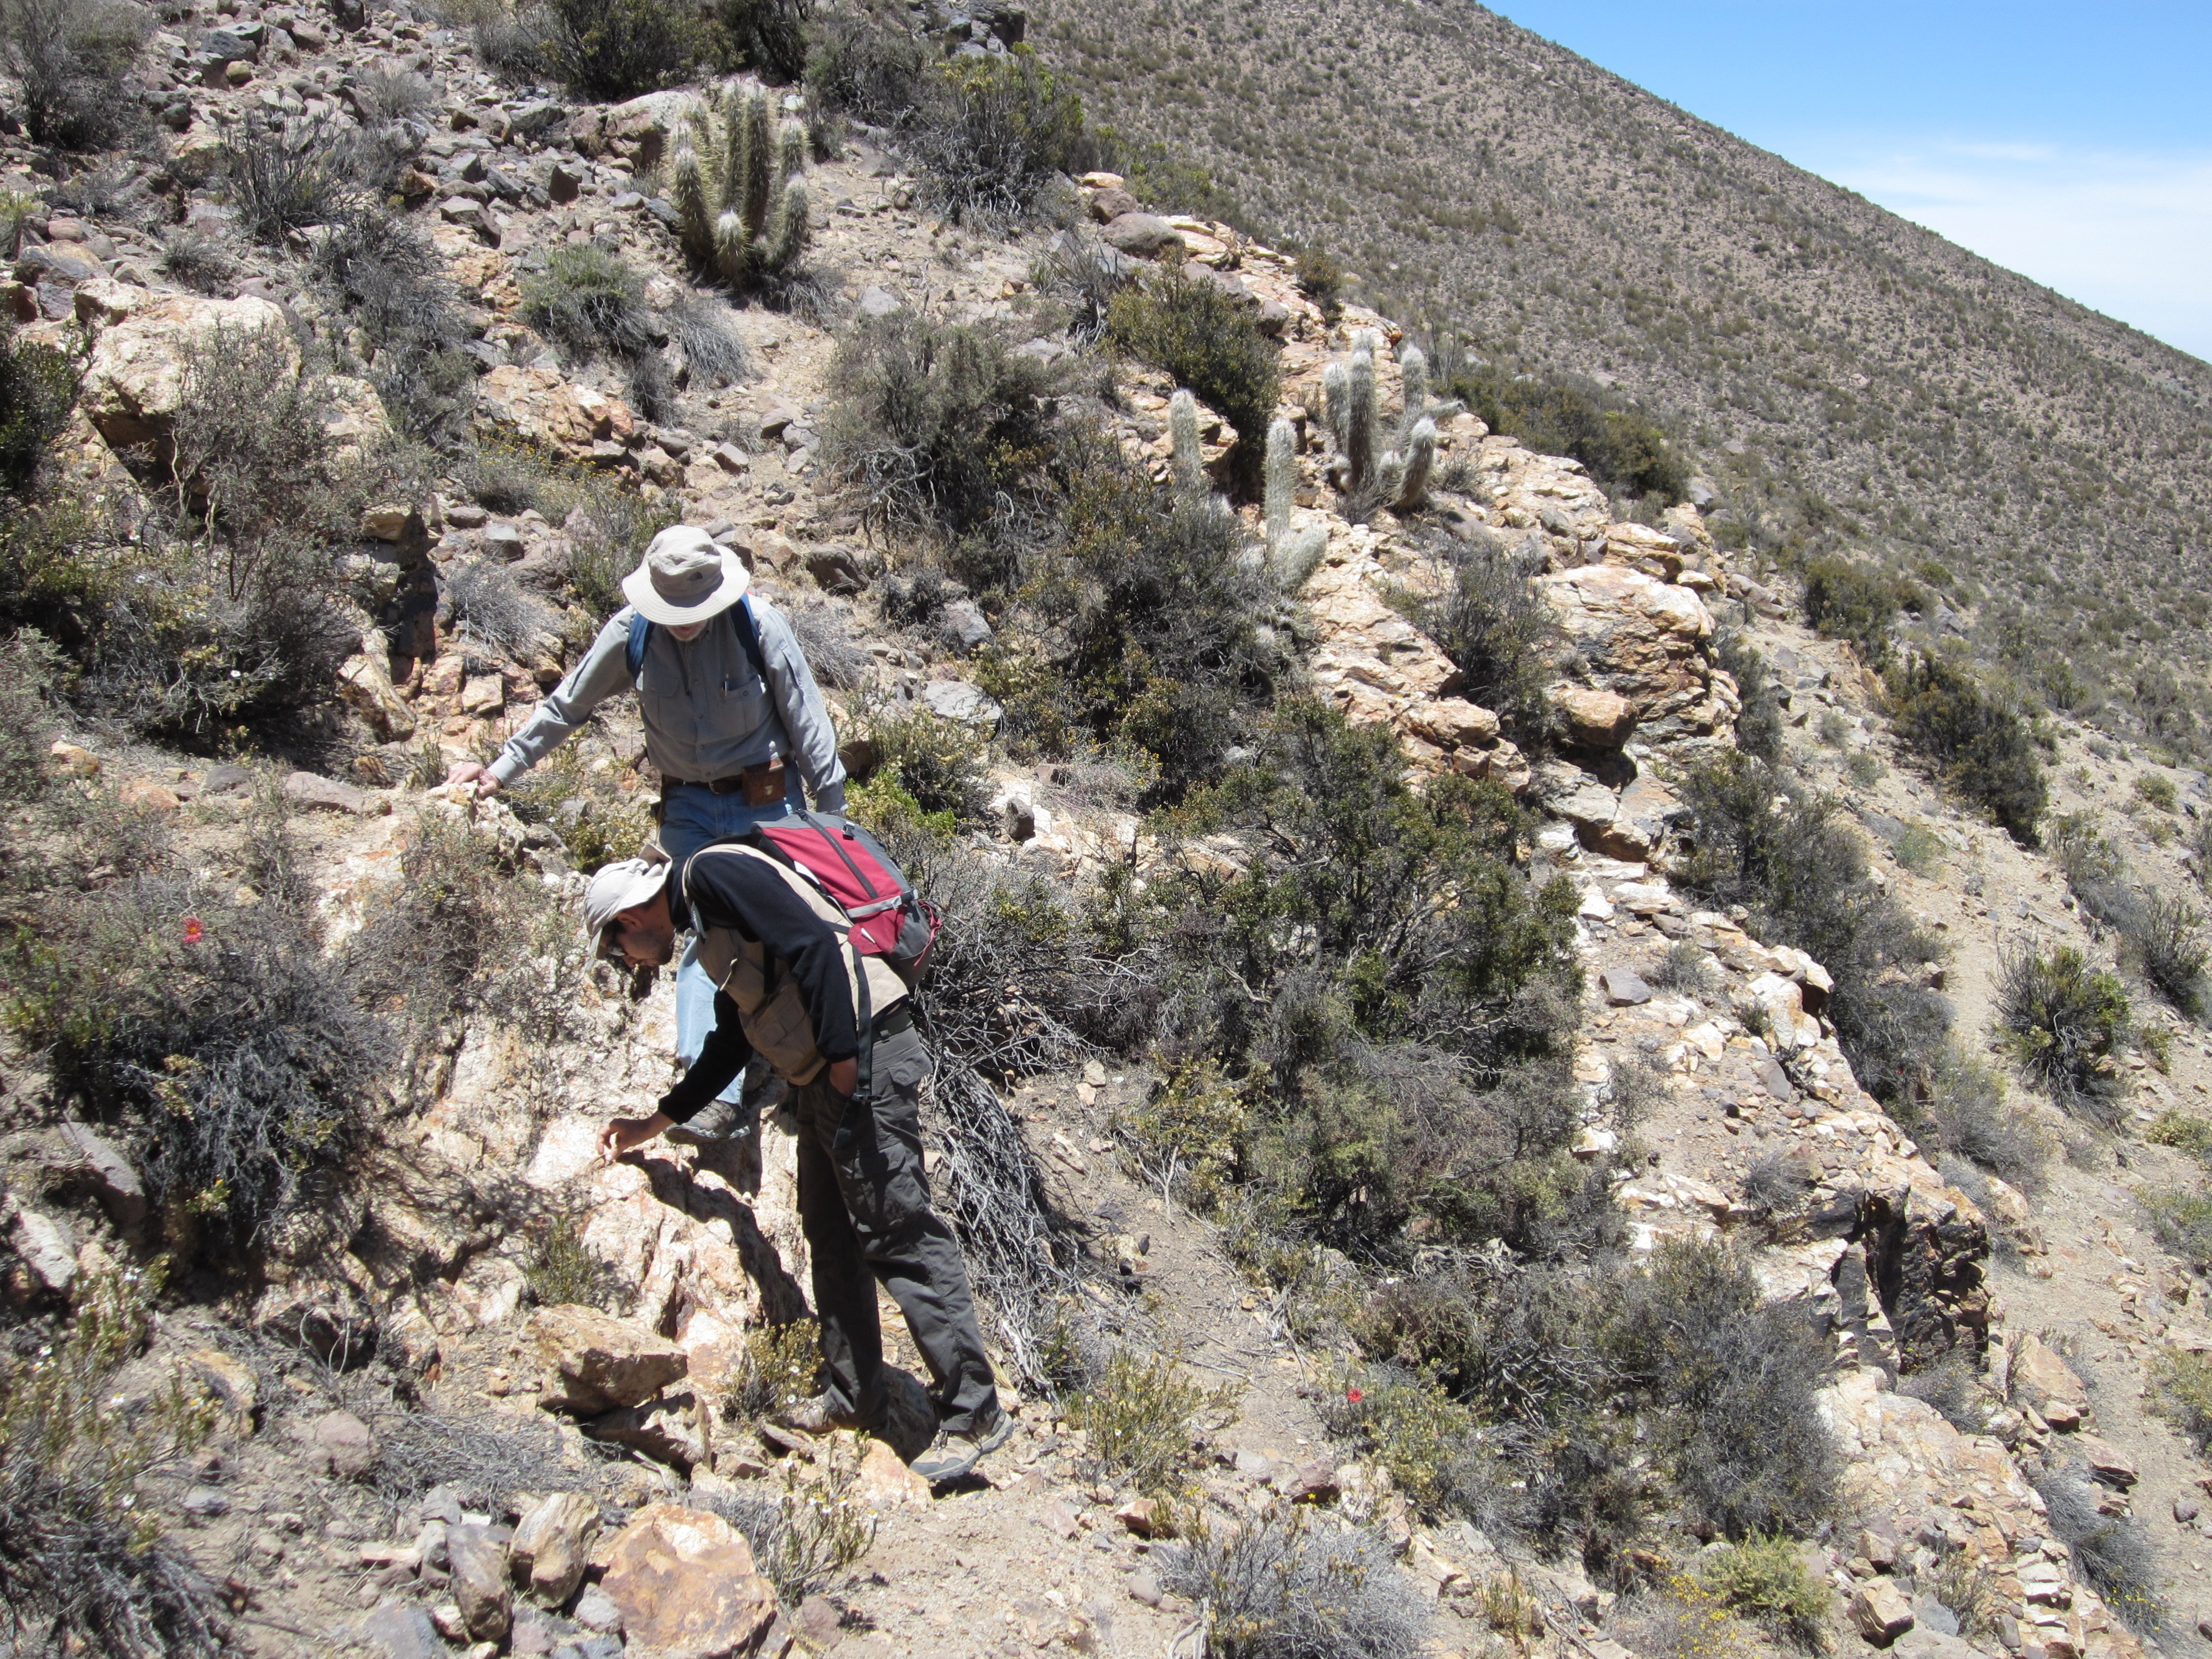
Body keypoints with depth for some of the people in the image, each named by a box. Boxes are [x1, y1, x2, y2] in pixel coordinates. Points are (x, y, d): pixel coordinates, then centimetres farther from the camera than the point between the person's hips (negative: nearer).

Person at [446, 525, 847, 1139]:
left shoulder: (758, 624, -15)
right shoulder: (631, 633, -7)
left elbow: (806, 718, -8)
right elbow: (566, 706, 7)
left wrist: (833, 811, -6)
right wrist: (503, 769, 9)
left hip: (766, 802, -2)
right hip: (690, 806, 2)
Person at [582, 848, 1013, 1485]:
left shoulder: (713, 872, -6)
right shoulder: (710, 927, 24)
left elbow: (812, 944, -19)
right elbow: (728, 1047, 32)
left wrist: (844, 1055, -20)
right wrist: (654, 1124, 38)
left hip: (862, 1056, -10)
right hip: (821, 1079, 10)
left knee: (900, 1235, -9)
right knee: (832, 1239, 15)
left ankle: (974, 1415, -5)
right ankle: (857, 1398, 25)